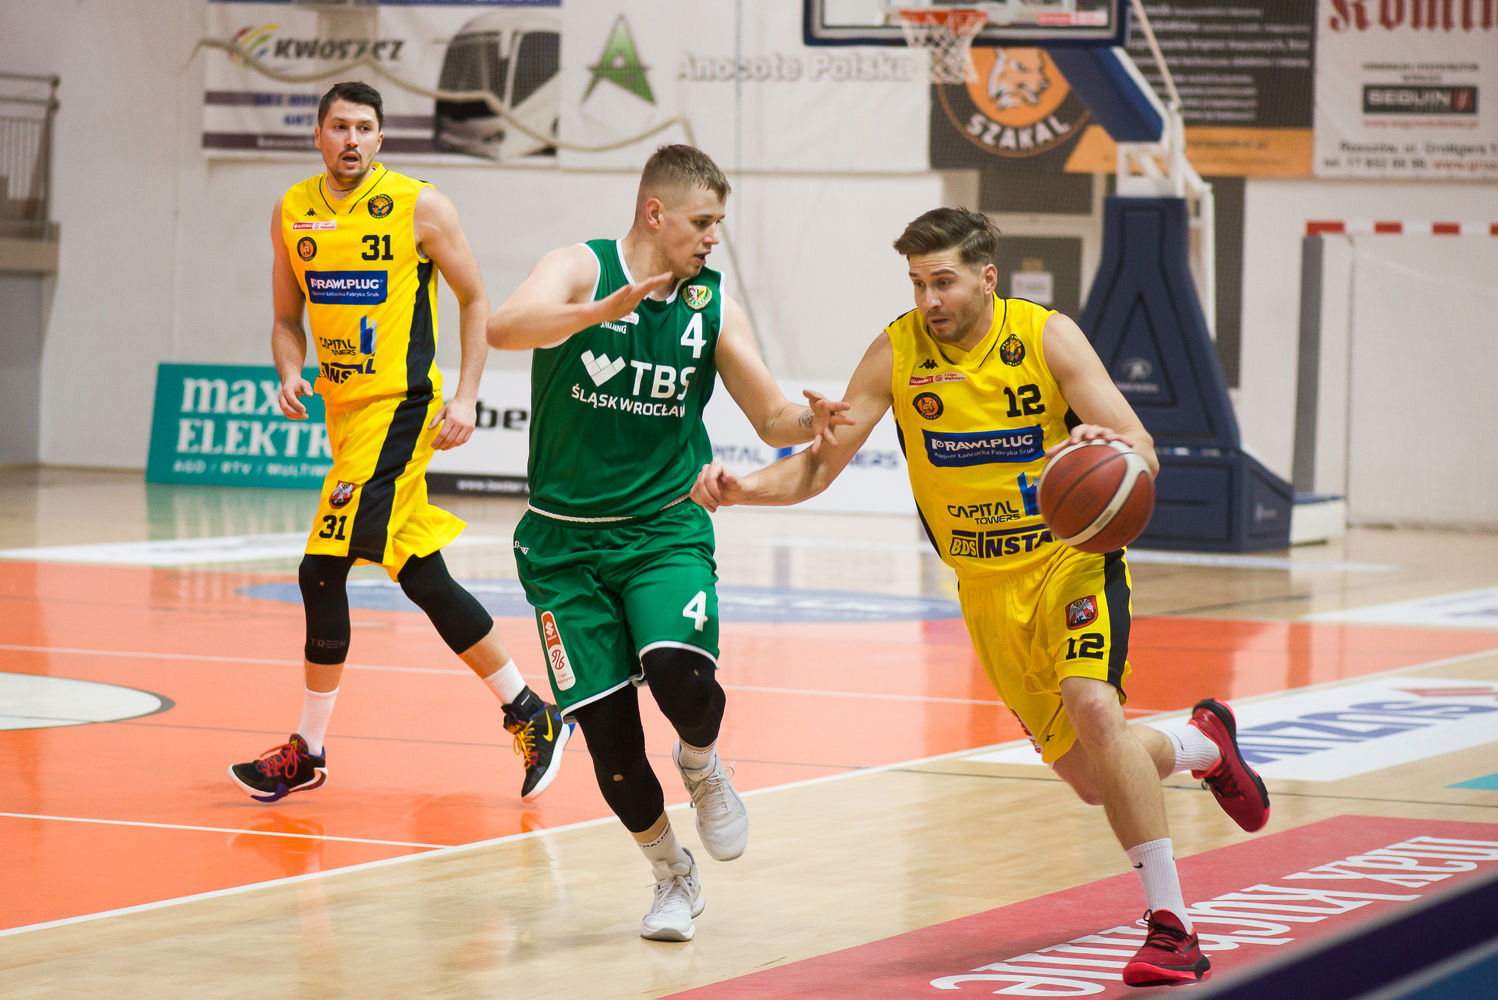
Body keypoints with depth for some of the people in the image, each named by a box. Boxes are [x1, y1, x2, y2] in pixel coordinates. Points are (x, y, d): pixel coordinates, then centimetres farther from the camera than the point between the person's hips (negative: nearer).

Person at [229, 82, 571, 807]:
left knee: (324, 568, -12)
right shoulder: (292, 213, 8)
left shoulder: (419, 206, -6)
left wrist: (466, 396, -9)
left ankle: (307, 751, -1)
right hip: (344, 409, 6)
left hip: (399, 405, -6)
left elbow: (475, 301, 0)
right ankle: (529, 713, 16)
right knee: (421, 575, 6)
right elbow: (288, 317, 16)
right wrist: (290, 375, -4)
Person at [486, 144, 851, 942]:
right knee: (608, 733, -3)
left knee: (682, 676, -26)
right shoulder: (580, 270, -8)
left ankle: (702, 768, 9)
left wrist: (812, 420, -18)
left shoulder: (713, 307, 1)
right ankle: (672, 875, 22)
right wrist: (604, 308, -44)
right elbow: (505, 328, -29)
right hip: (566, 538, -1)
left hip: (665, 529, 1)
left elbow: (772, 421, 5)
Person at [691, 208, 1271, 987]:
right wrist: (743, 489, -26)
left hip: (1073, 557, -3)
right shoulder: (897, 353, -10)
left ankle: (1171, 928, -21)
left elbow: (1142, 452, -18)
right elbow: (819, 466, -7)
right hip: (986, 584, 3)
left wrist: (1112, 450, -42)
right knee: (1088, 778, 6)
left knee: (1092, 705, -29)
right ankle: (1203, 742, 41)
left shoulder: (1046, 337, -15)